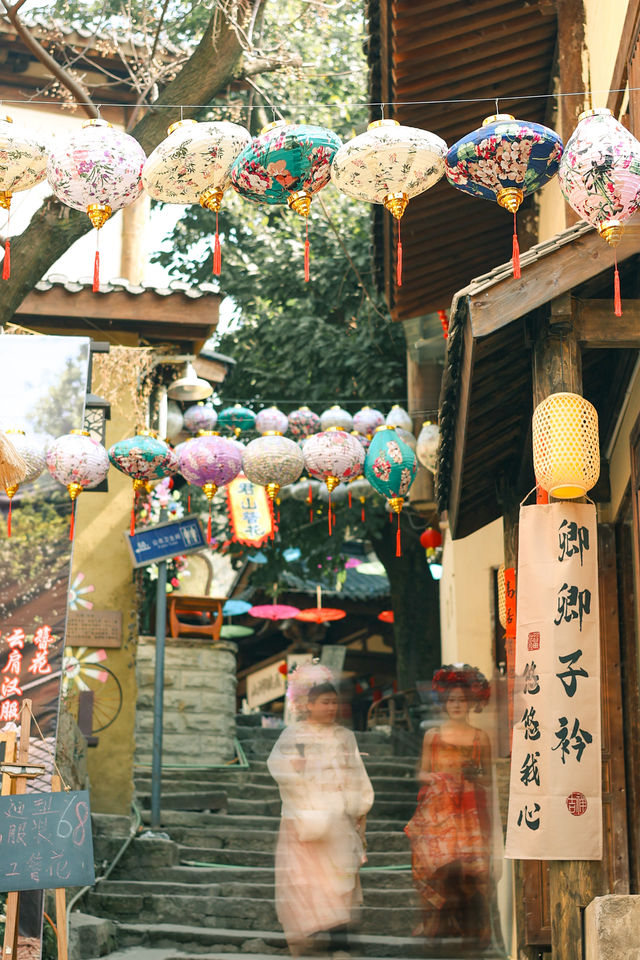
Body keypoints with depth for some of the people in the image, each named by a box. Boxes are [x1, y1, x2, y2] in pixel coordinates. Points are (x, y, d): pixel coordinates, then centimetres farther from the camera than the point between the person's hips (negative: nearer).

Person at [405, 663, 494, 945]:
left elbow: (488, 779, 10)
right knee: (434, 863, -8)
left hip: (470, 811, -1)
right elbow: (422, 773, 12)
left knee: (471, 865, -9)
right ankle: (437, 922, 3)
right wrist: (436, 777, -9)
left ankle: (472, 927, 0)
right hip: (437, 810, 1)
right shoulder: (432, 736, 9)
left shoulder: (480, 737, 8)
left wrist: (474, 775, -10)